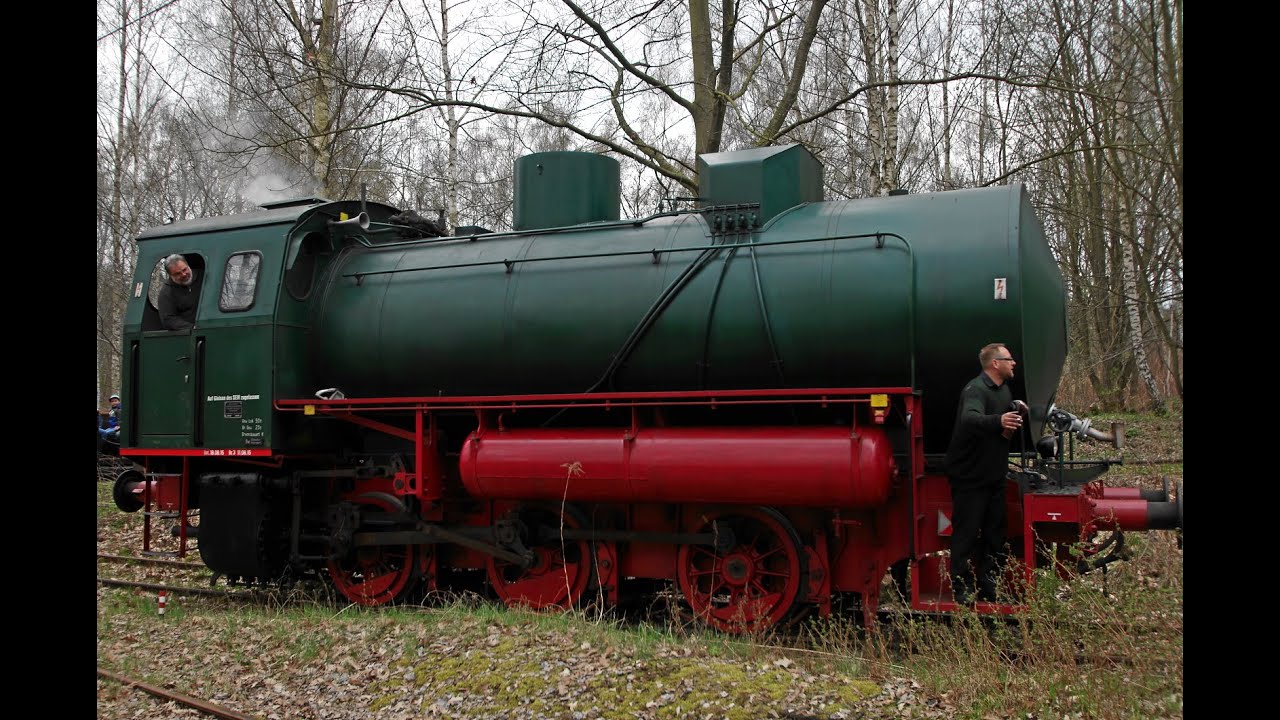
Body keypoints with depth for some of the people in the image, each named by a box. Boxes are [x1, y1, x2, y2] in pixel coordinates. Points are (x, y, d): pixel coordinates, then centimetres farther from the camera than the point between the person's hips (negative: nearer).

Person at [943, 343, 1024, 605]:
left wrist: (1011, 426, -1)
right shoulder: (975, 390, -20)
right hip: (969, 476, -9)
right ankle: (962, 591, 3)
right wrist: (998, 421, -58)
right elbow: (970, 419, -39)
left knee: (996, 533, 12)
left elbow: (1009, 416, 24)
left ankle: (990, 588, 22)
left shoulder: (1004, 390, 11)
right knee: (966, 533, -4)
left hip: (994, 475, 9)